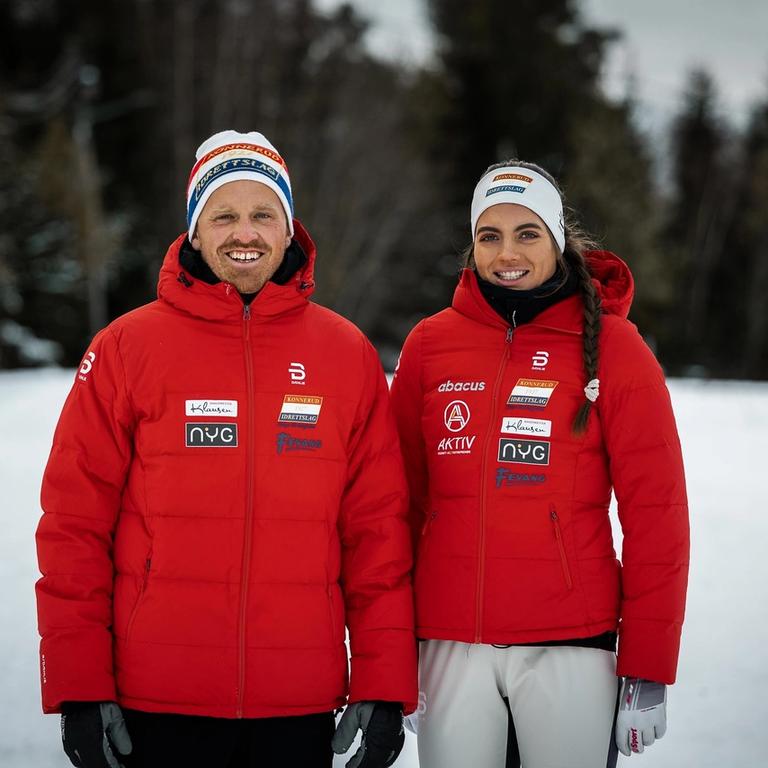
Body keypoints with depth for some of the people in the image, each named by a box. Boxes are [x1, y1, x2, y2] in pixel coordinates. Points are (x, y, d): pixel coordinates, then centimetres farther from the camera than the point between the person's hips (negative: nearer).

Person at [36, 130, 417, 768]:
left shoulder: (348, 355, 6)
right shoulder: (128, 347, 1)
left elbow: (378, 528, 5)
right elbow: (74, 522, -1)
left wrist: (384, 686, -1)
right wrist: (78, 688, -5)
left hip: (300, 707, 2)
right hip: (156, 704, -1)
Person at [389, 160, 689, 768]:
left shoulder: (612, 346, -1)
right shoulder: (430, 344, 5)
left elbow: (655, 513, -3)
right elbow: (401, 501, 9)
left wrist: (647, 672, -6)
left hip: (572, 647, -2)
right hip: (451, 646, 2)